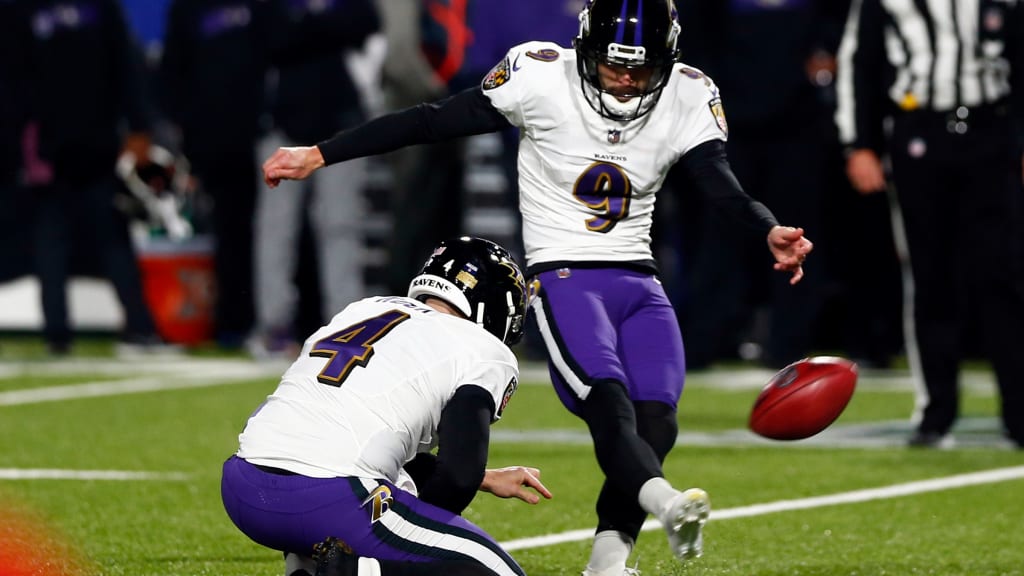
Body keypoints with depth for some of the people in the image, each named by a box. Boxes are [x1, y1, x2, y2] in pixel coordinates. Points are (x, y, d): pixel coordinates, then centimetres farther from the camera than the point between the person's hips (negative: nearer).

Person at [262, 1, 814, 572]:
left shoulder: (688, 98, 1)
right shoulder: (543, 75, -9)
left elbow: (724, 187, -9)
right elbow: (431, 122, -4)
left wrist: (772, 232, -32)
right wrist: (320, 155, -3)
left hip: (639, 284, 5)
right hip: (564, 278, -5)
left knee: (656, 424, -12)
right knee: (610, 406, -27)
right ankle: (664, 503, -53)